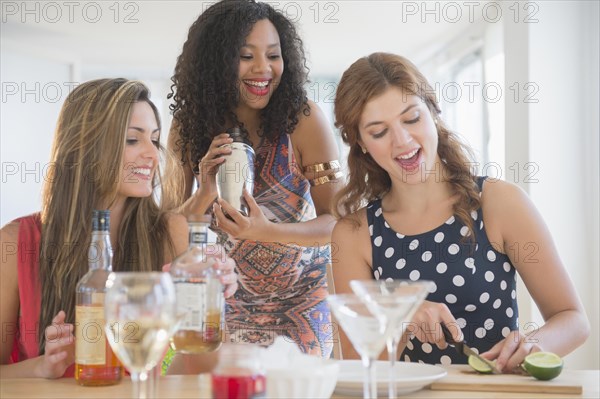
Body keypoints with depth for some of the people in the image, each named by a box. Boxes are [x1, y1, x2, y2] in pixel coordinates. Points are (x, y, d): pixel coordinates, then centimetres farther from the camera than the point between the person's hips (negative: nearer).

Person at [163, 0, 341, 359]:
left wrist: (267, 232, -35)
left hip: (303, 296, -1)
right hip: (232, 299, 2)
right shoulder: (190, 127, -9)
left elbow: (337, 223, -17)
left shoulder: (303, 119, -18)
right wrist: (205, 196, -27)